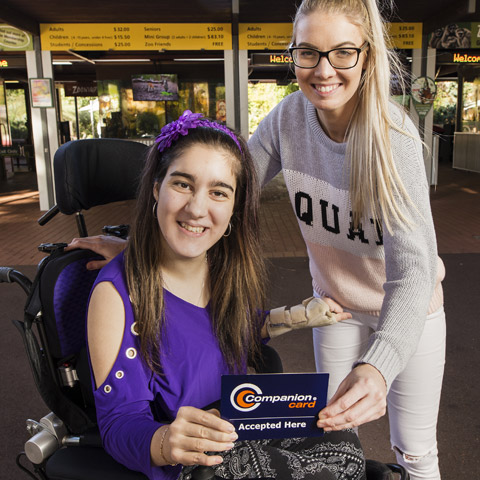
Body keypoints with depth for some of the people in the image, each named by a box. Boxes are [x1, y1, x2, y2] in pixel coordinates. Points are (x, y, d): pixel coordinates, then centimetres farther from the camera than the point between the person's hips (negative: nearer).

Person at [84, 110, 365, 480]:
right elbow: (119, 424, -23)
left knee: (341, 443, -14)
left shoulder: (230, 269, -5)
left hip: (238, 425, 6)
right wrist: (165, 443, -44)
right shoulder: (117, 292, -22)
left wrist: (298, 317, 5)